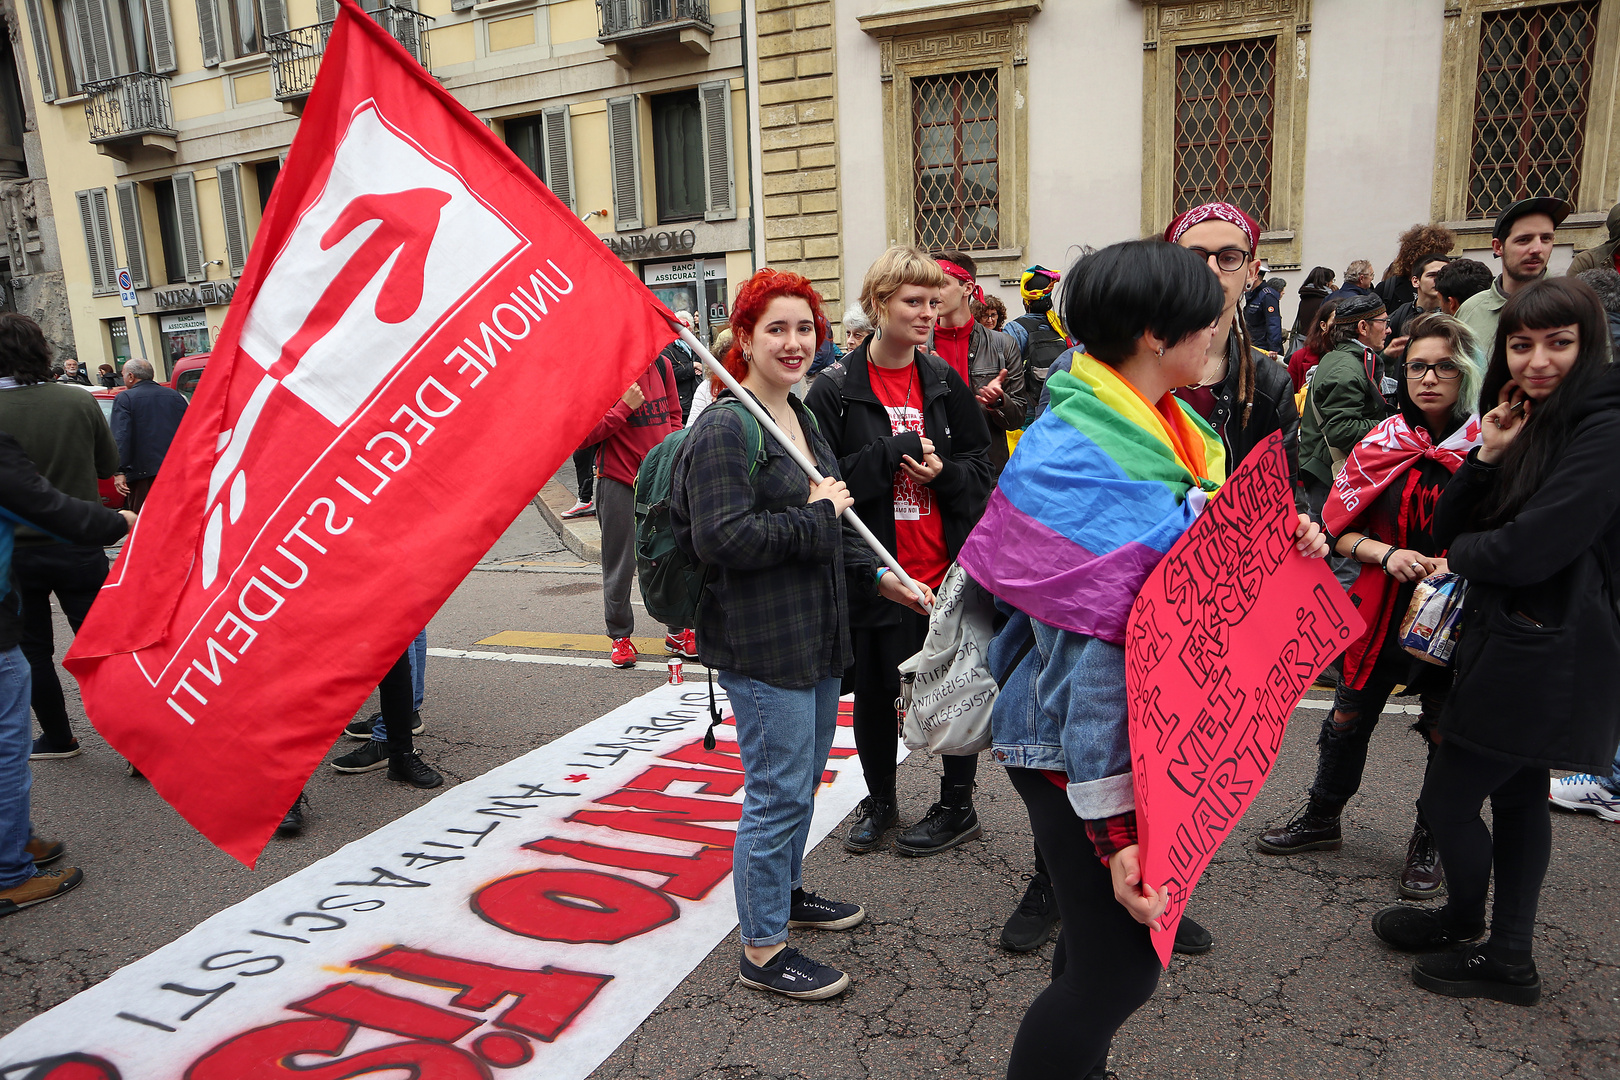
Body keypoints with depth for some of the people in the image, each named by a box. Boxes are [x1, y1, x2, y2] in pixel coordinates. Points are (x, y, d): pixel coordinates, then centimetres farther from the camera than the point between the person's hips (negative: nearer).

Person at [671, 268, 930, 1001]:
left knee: (805, 774, 21)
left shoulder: (801, 417, 14)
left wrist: (874, 575, 18)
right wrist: (817, 513, -19)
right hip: (761, 643, -9)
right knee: (779, 790, -2)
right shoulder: (724, 431, -16)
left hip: (815, 633, 10)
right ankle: (763, 949, 15)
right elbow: (720, 539, -27)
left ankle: (787, 891, 42)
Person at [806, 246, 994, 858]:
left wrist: (943, 473, -12)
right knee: (872, 694, 13)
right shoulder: (835, 392, -5)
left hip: (947, 571, 2)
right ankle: (879, 802, 37)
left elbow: (984, 466, 8)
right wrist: (896, 452, -19)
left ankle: (958, 806, 32)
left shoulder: (946, 383, 5)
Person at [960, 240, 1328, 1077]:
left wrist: (1283, 546, -3)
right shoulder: (1081, 459, -23)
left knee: (1105, 939, 22)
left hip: (1145, 723, 9)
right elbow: (1097, 645, -26)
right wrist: (1115, 826, -26)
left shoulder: (1162, 431, 6)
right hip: (1080, 745, -9)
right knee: (1122, 964, -1)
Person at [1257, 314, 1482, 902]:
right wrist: (1387, 553, -16)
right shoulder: (1381, 444, -1)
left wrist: (1457, 563, -20)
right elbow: (1341, 528, 1)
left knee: (1449, 732, 9)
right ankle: (1322, 820, 33)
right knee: (1348, 718, 12)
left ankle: (1430, 842, 33)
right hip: (1382, 605, 2)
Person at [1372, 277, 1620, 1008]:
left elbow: (1528, 551, -24)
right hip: (1510, 639, 9)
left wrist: (1463, 553, -4)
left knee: (1447, 798, 1)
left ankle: (1465, 923, 26)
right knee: (1518, 796, 17)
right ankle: (1509, 957, 31)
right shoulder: (1527, 422, 11)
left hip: (1546, 654, -9)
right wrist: (1487, 455, -9)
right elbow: (1447, 529, 5)